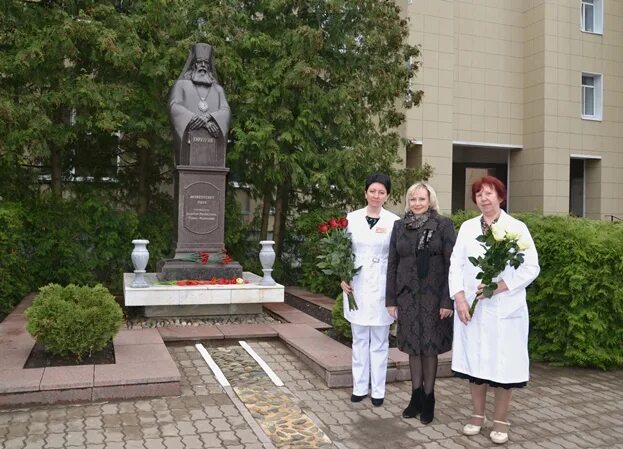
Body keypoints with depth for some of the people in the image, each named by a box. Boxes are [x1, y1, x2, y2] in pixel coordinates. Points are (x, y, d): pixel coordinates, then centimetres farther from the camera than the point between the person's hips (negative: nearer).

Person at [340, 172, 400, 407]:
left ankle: (378, 390, 17)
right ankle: (360, 387, 21)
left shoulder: (394, 221, -4)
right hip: (357, 284, 2)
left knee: (379, 340, 7)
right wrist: (342, 278, -2)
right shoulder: (352, 218, 2)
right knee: (359, 338, 10)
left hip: (381, 286, -2)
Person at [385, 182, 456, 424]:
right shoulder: (399, 226, 6)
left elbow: (451, 264, -7)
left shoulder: (444, 225, -4)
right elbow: (392, 264, 7)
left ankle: (428, 399, 20)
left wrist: (447, 300, -12)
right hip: (407, 294, 3)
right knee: (413, 346, 10)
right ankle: (416, 396, 24)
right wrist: (391, 299, 4)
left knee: (429, 347, 5)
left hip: (433, 295, -3)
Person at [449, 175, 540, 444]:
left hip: (505, 309, -3)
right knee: (474, 360, 9)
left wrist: (499, 286, -17)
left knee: (503, 363, 2)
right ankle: (478, 415, 24)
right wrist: (459, 298, -7)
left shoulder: (517, 228, -1)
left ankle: (500, 421, 18)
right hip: (471, 307, 3)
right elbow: (456, 264, 5)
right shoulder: (467, 227, 8)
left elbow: (531, 268, -6)